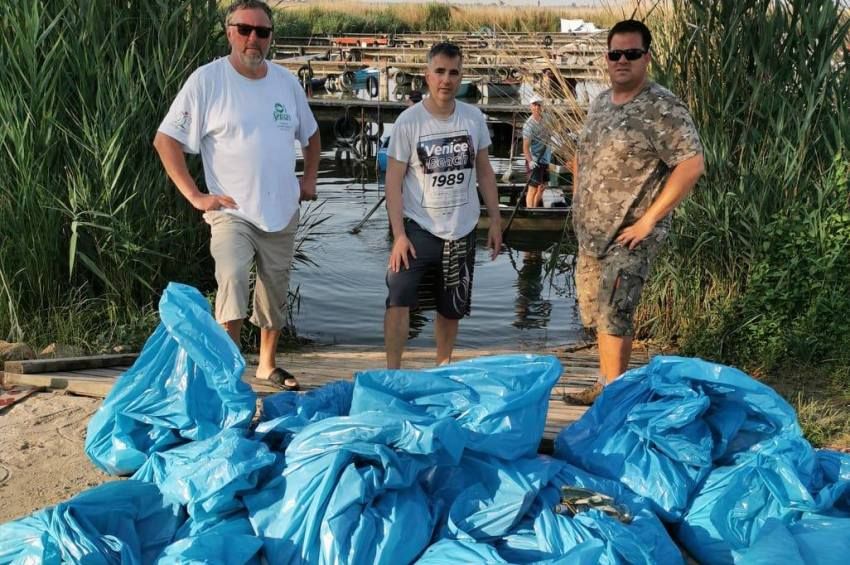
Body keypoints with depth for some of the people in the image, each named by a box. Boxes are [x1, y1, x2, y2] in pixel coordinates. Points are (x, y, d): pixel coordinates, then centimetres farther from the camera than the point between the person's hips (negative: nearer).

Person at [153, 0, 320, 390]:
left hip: (282, 212, 5)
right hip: (232, 211, -5)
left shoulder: (286, 81, 5)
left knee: (275, 293, 15)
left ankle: (267, 364, 33)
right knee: (232, 280, -26)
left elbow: (310, 134, 21)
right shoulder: (207, 80, -10)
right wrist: (194, 196, -15)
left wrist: (308, 179, 9)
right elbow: (165, 139, -10)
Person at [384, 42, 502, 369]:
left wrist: (495, 222, 6)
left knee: (451, 309, 13)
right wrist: (398, 234, -15)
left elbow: (484, 172, 10)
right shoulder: (409, 121, -10)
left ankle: (443, 368, 31)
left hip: (462, 232, 4)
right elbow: (394, 181, -9)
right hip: (419, 228, -3)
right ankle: (392, 373, -6)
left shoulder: (474, 118, 1)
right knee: (399, 299, -15)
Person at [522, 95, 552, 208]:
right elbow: (525, 147, -20)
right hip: (535, 161, -8)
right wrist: (530, 161, -33)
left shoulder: (544, 120, 5)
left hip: (544, 160, 8)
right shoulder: (529, 124, -16)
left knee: (542, 187, 18)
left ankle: (535, 209, 32)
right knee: (532, 189, -8)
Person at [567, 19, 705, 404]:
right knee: (595, 311, 14)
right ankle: (605, 385, 28)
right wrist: (578, 200, 12)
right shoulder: (600, 102, 10)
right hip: (592, 232, 8)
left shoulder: (662, 107, -15)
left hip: (630, 235, -8)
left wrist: (649, 218, -21)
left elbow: (691, 164, -21)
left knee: (613, 314, -11)